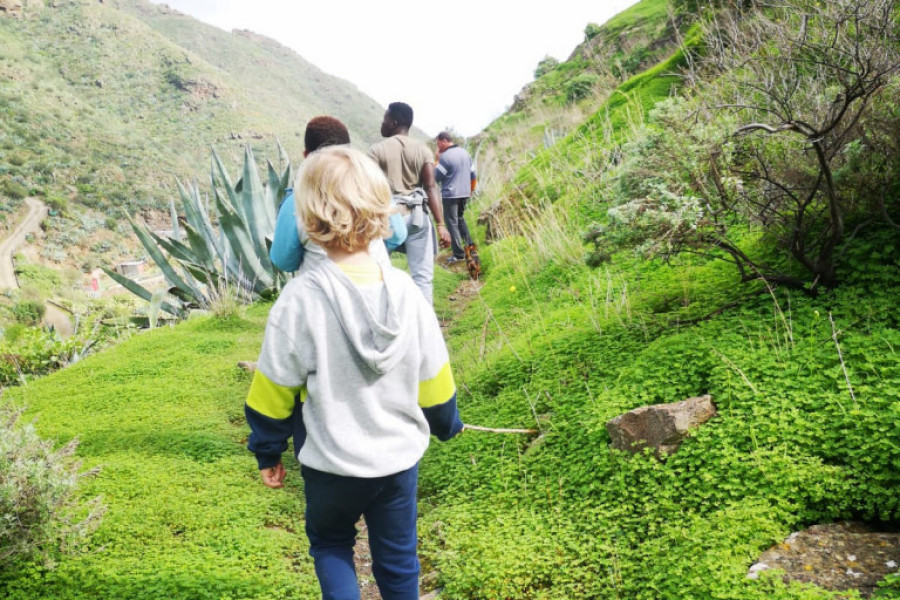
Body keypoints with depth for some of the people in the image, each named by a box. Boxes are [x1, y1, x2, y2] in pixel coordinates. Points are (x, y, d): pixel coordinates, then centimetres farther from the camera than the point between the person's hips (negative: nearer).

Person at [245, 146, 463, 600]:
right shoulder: (405, 291, -12)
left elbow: (274, 393, -12)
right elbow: (435, 381, -2)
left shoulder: (300, 299, -21)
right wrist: (447, 425, 18)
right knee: (398, 557, 20)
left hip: (332, 462, -2)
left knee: (330, 544, 24)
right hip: (400, 455, 3)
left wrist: (267, 452, 5)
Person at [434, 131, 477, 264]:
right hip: (465, 194, 7)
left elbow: (436, 177, -11)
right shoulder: (465, 153, 9)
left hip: (450, 195, -7)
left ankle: (459, 254, -2)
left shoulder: (445, 156, -15)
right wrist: (471, 190, 25)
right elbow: (473, 175, 14)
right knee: (460, 218, 25)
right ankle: (469, 245, 20)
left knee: (452, 223, 0)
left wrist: (437, 160, -4)